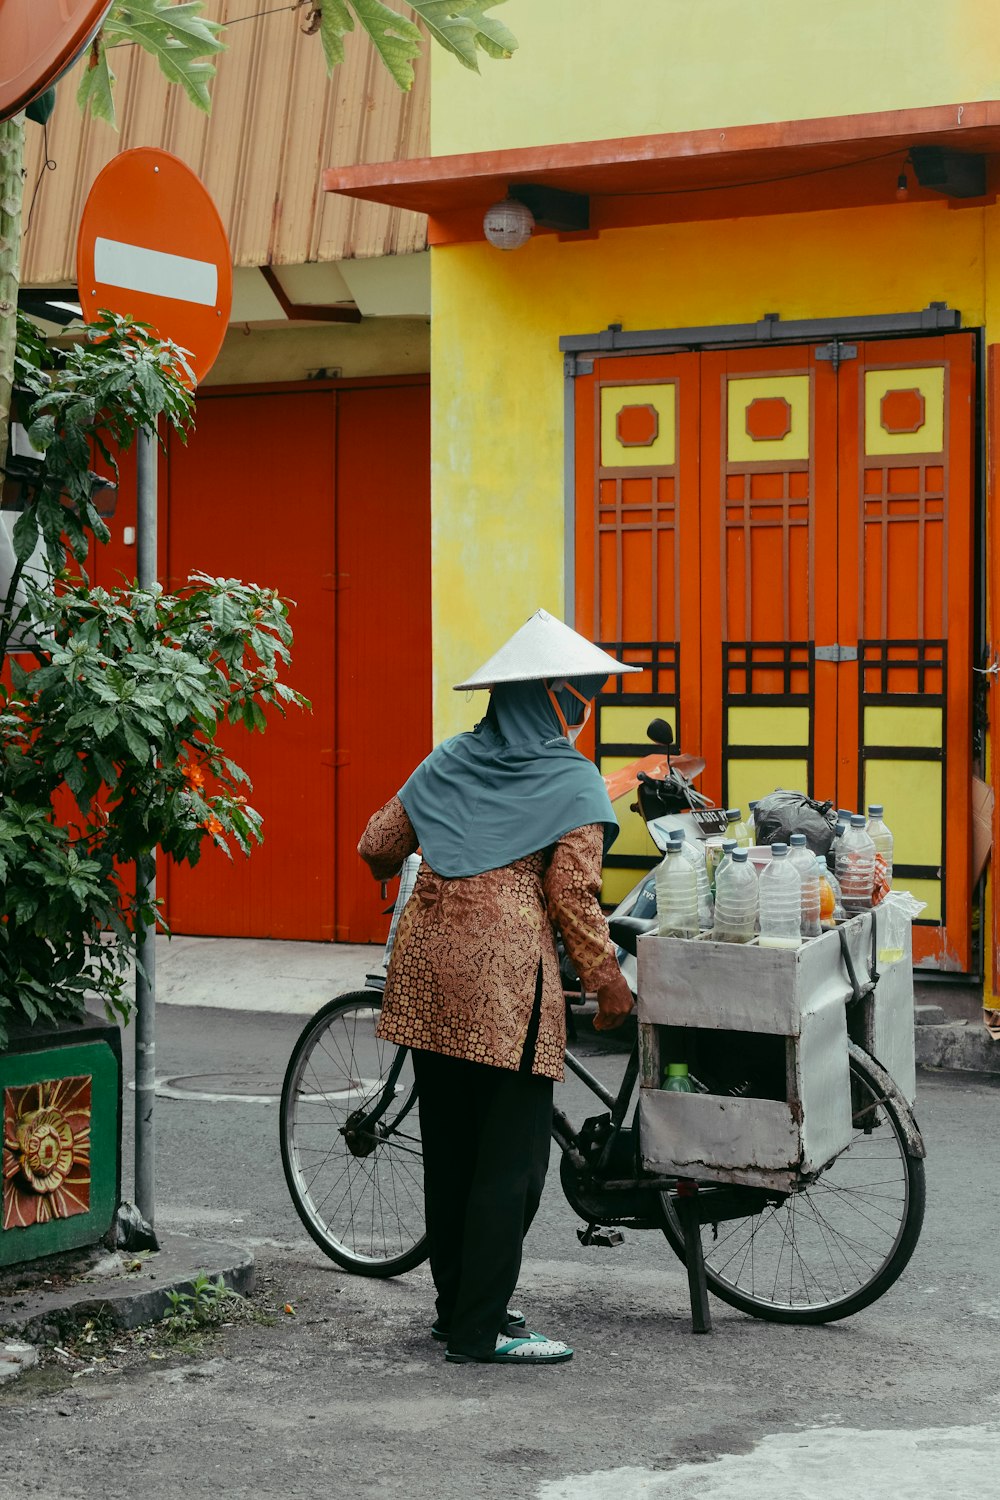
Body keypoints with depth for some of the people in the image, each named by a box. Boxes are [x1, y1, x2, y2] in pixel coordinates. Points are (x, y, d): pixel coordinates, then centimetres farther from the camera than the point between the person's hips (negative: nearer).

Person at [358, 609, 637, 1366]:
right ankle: (481, 1329, 3)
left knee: (448, 1147, 15)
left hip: (429, 968, 7)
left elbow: (378, 846, 15)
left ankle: (457, 1305, 26)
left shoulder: (450, 760, 12)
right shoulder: (572, 781, -3)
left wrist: (402, 874, 37)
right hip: (507, 977, -6)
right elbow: (572, 892, -9)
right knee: (511, 1155, 1)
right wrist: (610, 984, -1)